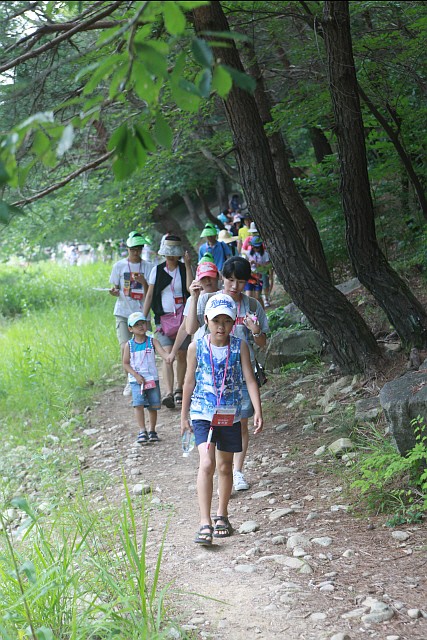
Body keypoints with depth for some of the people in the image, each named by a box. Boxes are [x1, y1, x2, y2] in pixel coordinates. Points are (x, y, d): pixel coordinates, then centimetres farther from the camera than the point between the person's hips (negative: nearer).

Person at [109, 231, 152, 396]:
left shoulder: (148, 267, 4)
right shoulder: (119, 266, 5)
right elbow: (116, 289, 11)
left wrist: (144, 283, -18)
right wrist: (114, 292, -12)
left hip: (141, 313, 0)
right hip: (123, 312, 0)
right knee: (125, 347, -14)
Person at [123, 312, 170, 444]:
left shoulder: (152, 341, 1)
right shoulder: (129, 345, 1)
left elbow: (162, 352, -14)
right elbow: (125, 364, 1)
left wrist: (168, 357, -37)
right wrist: (136, 375, -12)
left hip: (152, 378, 1)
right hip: (136, 380, -1)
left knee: (153, 405, 4)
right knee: (138, 404, -15)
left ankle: (152, 431, 19)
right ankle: (142, 431, -9)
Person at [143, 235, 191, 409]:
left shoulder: (185, 269, 2)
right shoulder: (157, 270, 5)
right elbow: (149, 295, 6)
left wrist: (188, 266, -18)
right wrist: (143, 318, 2)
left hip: (182, 317, 1)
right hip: (163, 317, -1)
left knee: (181, 355, 8)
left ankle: (179, 389, 25)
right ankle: (169, 393, -24)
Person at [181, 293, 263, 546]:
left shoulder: (240, 346, -3)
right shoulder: (197, 347, -4)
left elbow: (250, 380, -5)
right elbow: (190, 382, 5)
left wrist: (258, 411, -15)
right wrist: (184, 415, 10)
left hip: (230, 414, 2)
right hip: (203, 413, -2)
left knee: (225, 467, 13)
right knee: (207, 464, -16)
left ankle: (222, 514, 32)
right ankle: (205, 523, -18)